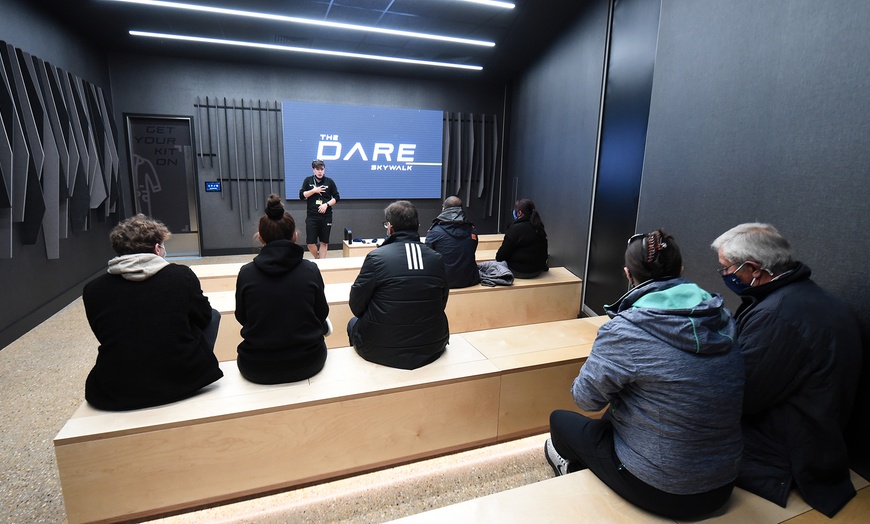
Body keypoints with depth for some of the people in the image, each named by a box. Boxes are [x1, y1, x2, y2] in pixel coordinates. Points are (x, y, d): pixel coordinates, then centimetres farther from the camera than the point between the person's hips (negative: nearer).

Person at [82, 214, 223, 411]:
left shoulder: (92, 290, -4)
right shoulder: (182, 275, -11)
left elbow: (105, 337, 9)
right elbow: (204, 317, 4)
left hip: (117, 394, 3)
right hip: (183, 382, -3)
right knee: (213, 316, 18)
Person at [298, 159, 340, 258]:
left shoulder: (329, 181, 3)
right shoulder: (308, 180, 5)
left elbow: (336, 197, 3)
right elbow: (301, 196, 2)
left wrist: (326, 204, -12)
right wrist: (314, 191, -10)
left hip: (326, 216, 0)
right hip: (312, 216, 0)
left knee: (324, 242, 5)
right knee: (310, 242, -3)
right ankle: (317, 258, 23)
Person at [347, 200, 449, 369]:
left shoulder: (376, 257, -14)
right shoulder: (437, 259, -4)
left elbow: (356, 306, -6)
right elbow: (441, 304, 6)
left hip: (383, 350, -3)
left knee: (353, 323, 27)